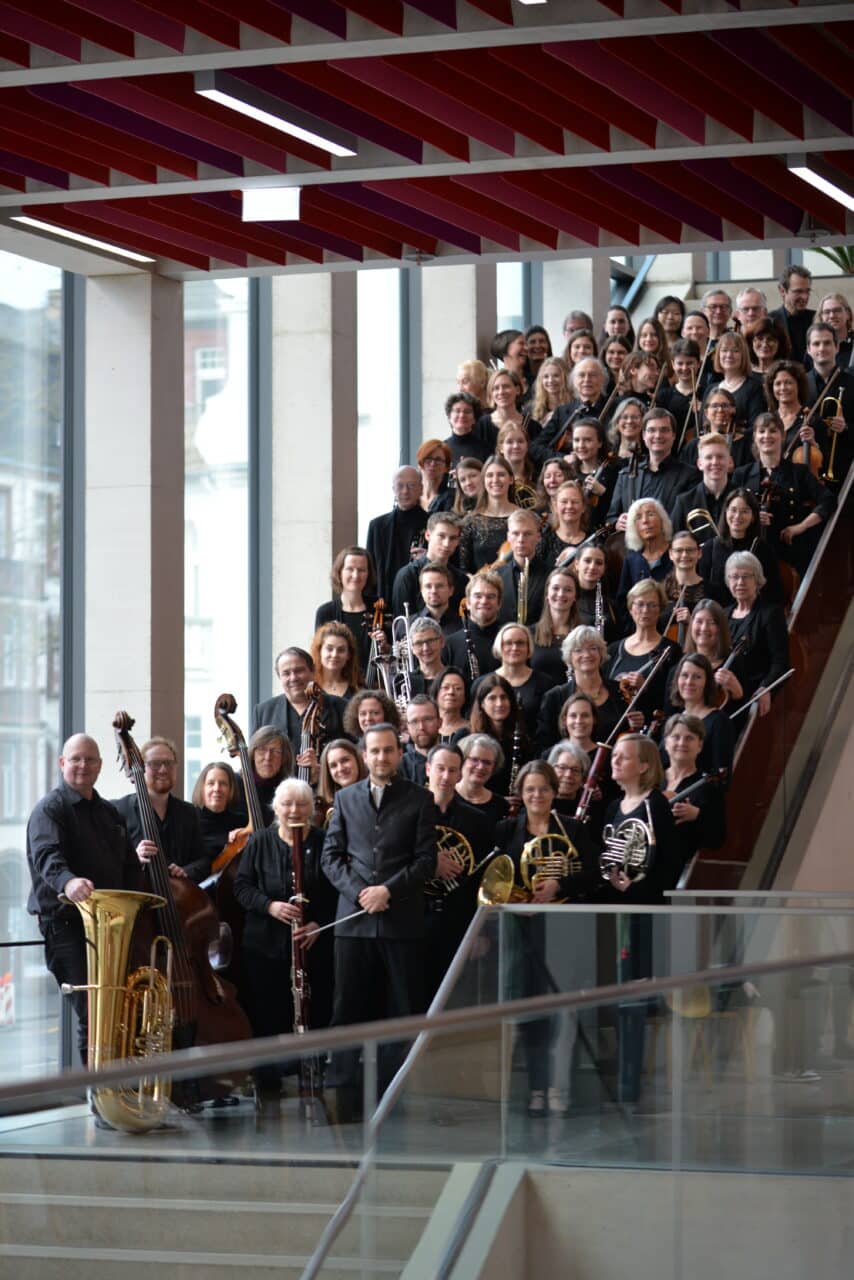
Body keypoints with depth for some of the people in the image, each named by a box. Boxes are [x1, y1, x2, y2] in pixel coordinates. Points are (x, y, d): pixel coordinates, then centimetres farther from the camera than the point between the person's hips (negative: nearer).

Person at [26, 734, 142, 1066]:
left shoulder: (109, 813, 19)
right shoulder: (50, 808, -6)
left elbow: (129, 865, 24)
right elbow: (46, 855, -25)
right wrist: (67, 881, -46)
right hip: (66, 923, -7)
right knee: (92, 1012, -14)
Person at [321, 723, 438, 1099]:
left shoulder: (420, 800, 5)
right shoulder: (345, 799, 13)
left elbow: (426, 859, 0)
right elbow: (331, 856, 9)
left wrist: (388, 890, -13)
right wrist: (357, 891, -7)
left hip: (403, 920, -2)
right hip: (353, 919, 2)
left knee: (404, 1008, 0)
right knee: (349, 1007, 3)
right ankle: (343, 1091, 6)